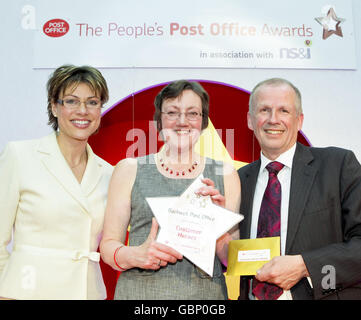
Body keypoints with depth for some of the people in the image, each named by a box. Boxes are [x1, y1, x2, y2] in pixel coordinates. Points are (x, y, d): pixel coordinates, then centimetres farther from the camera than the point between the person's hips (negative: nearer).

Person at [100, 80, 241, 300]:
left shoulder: (225, 175, 2)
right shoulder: (129, 170, 0)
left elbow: (232, 261, 2)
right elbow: (108, 244, 1)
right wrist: (135, 255, -18)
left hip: (206, 292, 1)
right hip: (139, 291, 0)